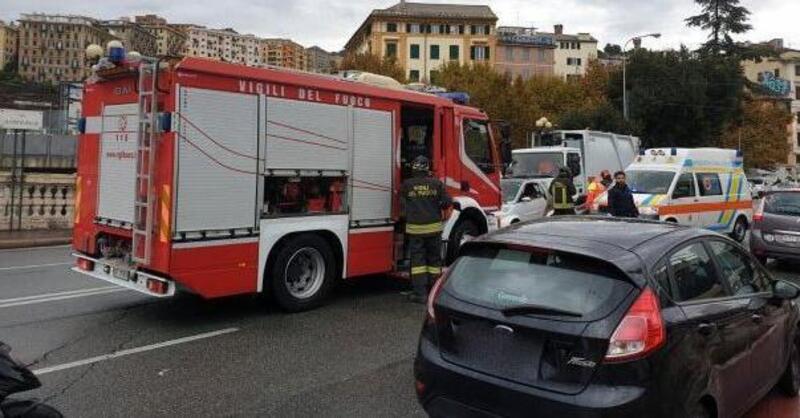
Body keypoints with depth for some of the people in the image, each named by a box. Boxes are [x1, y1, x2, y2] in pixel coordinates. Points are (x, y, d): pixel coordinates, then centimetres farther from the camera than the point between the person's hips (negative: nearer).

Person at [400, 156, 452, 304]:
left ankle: (420, 293, 0)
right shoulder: (436, 184, -1)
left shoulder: (406, 185, -3)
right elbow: (448, 202, 1)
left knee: (417, 259, 3)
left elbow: (402, 207, 4)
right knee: (434, 258, 13)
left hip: (414, 227, -1)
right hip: (434, 227, 1)